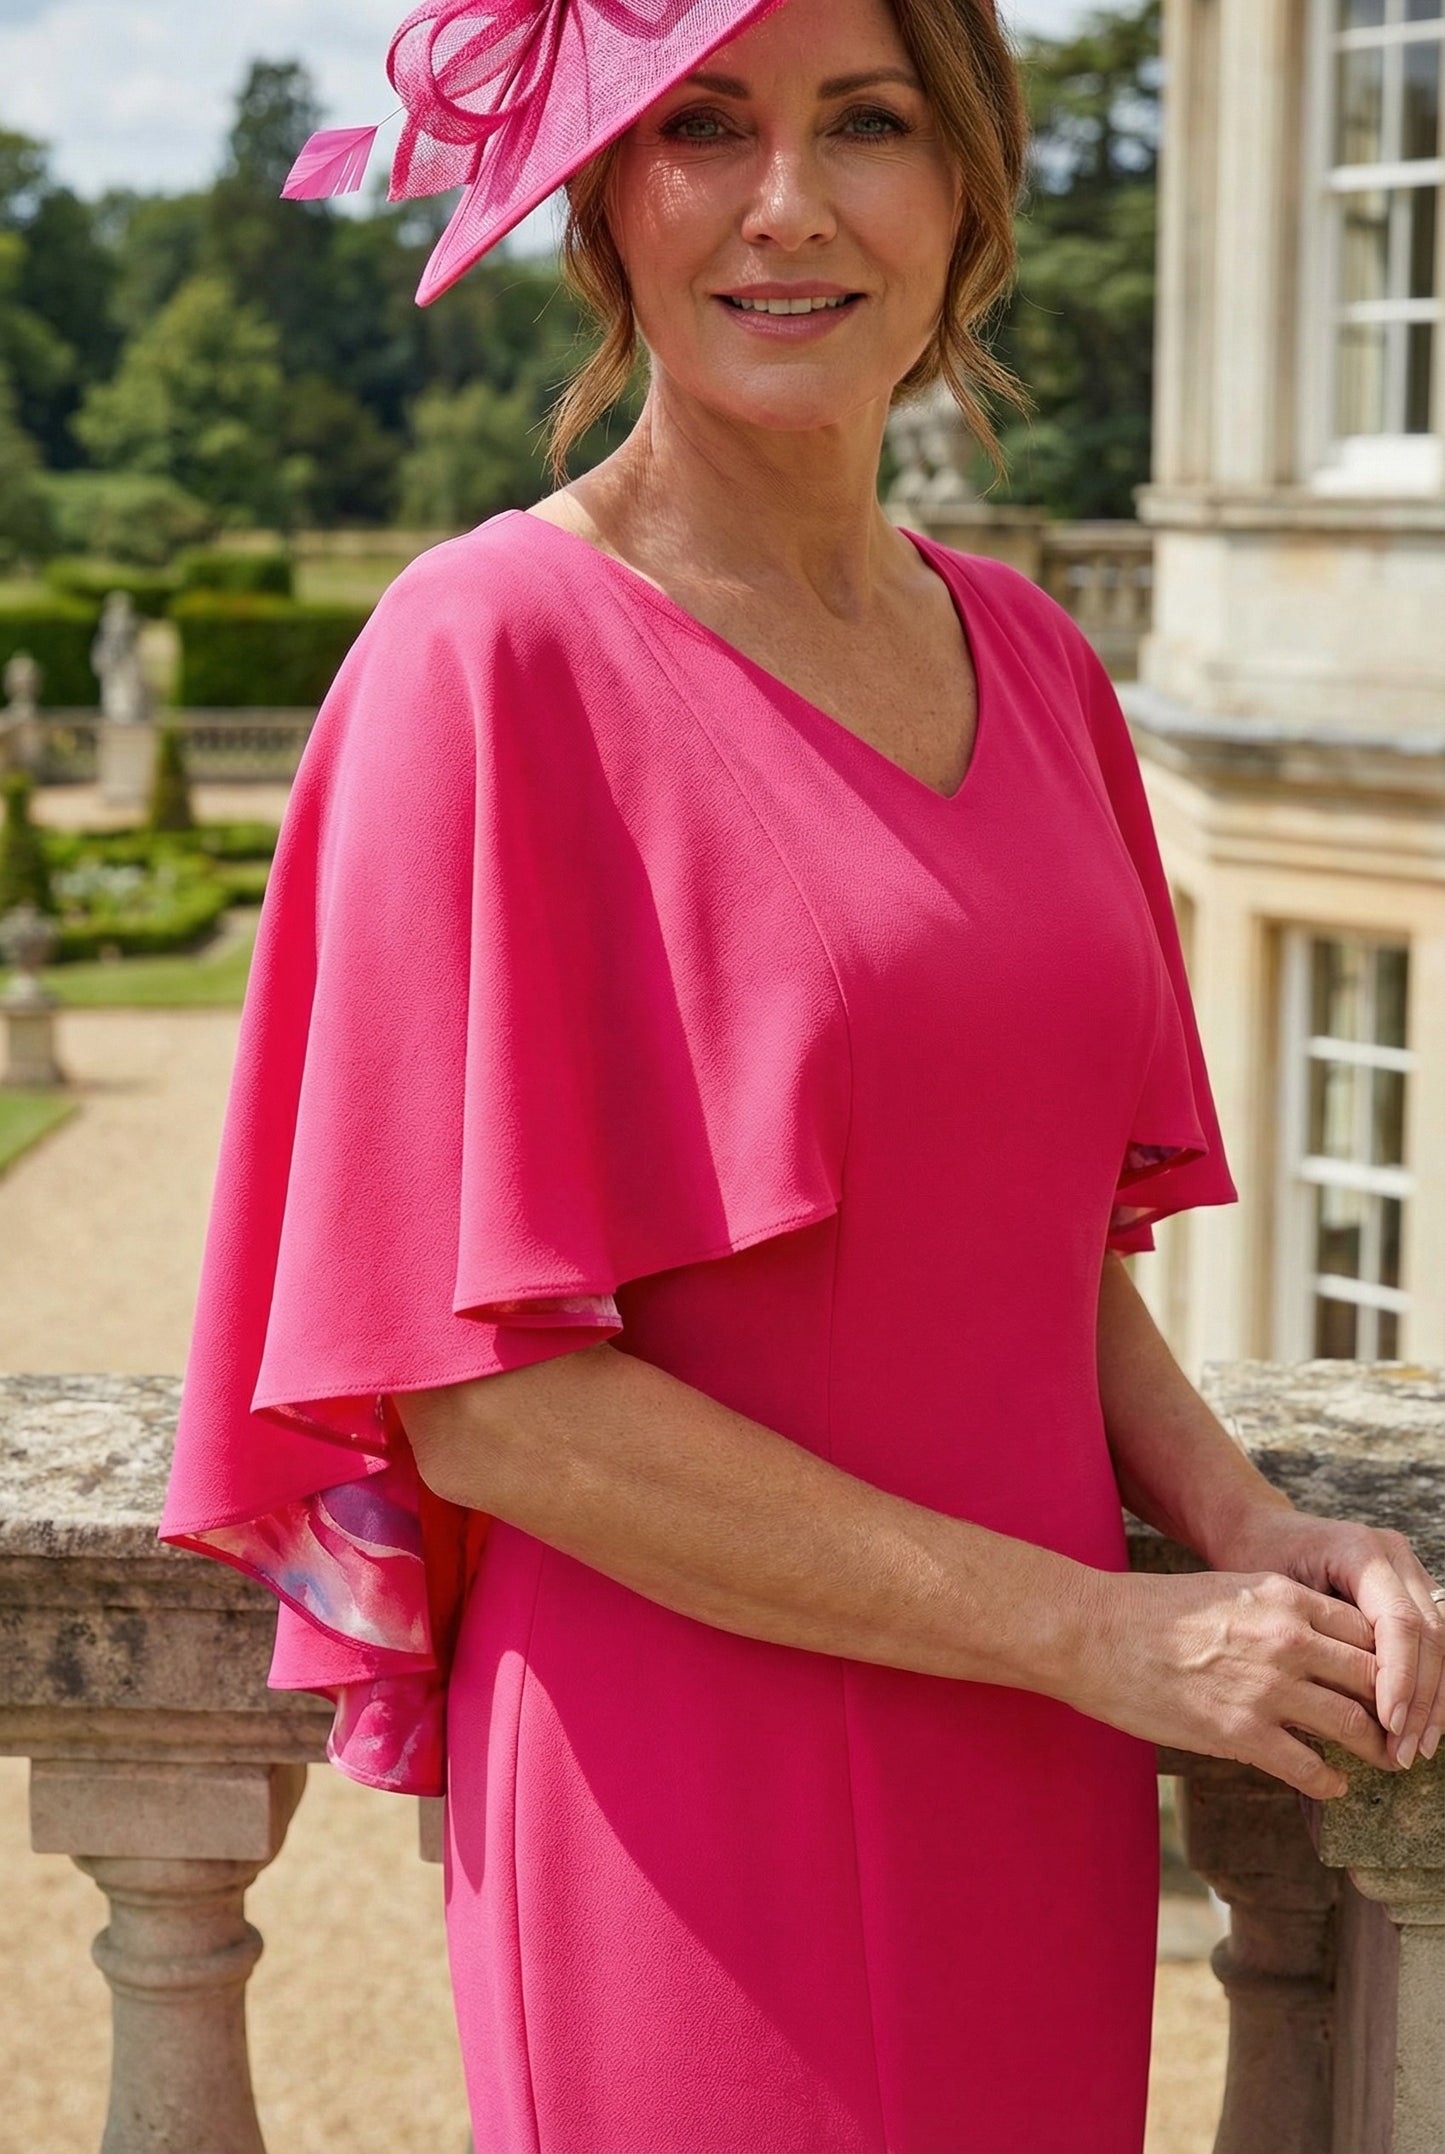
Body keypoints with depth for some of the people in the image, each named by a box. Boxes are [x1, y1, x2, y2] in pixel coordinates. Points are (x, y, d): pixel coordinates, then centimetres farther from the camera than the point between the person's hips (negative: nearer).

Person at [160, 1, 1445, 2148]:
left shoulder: (1025, 658, 6)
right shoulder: (493, 654, -13)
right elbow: (488, 1399, -17)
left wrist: (1246, 1526, -4)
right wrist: (1097, 1631, -15)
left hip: (1031, 1807, 6)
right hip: (702, 1825, -6)